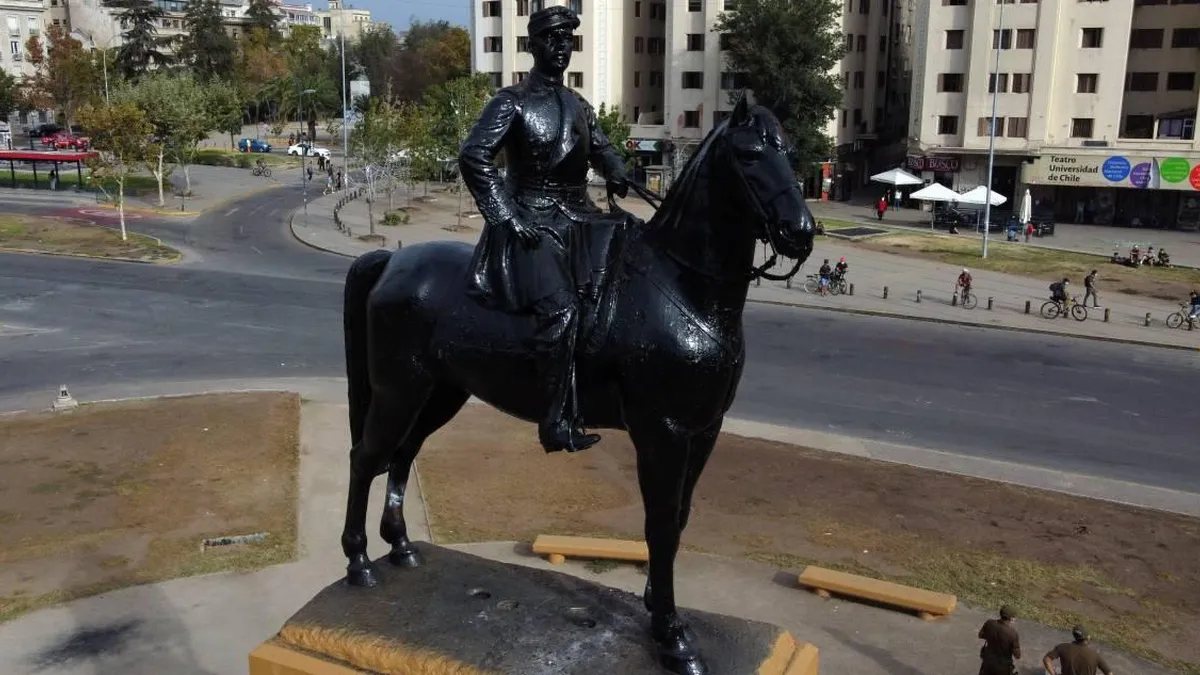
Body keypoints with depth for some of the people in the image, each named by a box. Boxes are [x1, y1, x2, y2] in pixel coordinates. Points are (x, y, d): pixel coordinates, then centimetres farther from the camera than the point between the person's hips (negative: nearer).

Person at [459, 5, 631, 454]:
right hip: (532, 220, -8)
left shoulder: (578, 105, 17)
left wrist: (617, 174, 1)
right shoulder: (512, 102, -5)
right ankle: (558, 422, -19)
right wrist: (508, 217, -18)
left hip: (578, 217, 8)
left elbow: (602, 150, 26)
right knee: (561, 308, -24)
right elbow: (473, 158, -13)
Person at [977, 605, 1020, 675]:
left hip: (988, 661, 4)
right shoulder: (1013, 634, -30)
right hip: (1003, 665, -4)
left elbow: (981, 635, 2)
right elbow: (1017, 656, -19)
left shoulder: (989, 623, -18)